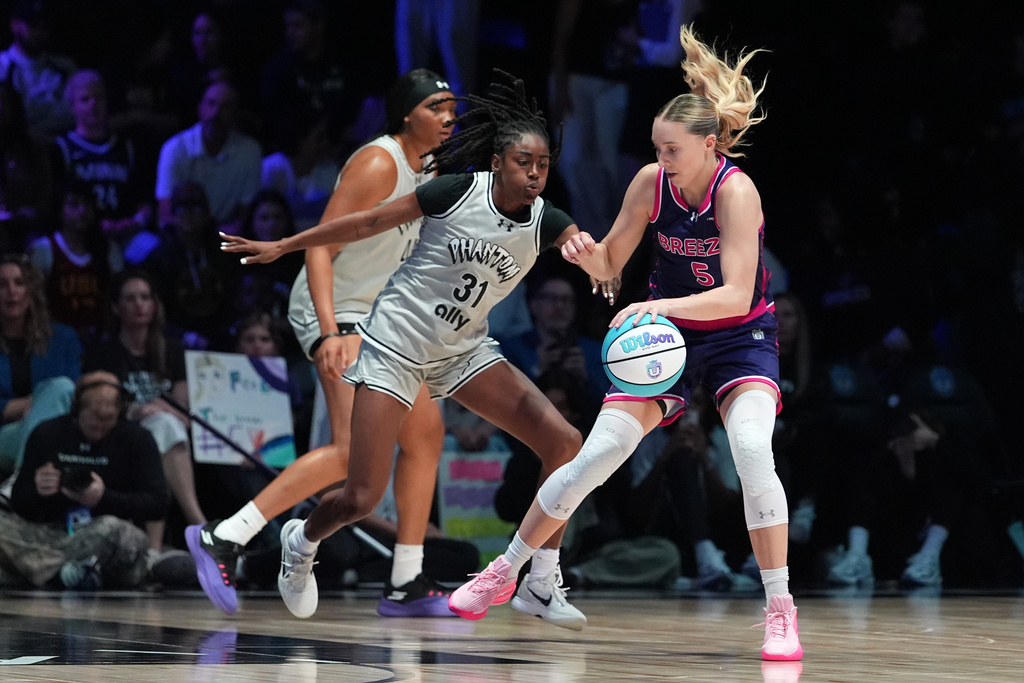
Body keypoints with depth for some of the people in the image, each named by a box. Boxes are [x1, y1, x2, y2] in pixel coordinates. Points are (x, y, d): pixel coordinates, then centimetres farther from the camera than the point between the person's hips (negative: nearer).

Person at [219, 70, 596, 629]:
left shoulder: (546, 223, -5)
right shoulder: (458, 190, -15)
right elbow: (372, 222, -6)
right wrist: (281, 247, -2)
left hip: (463, 351, 4)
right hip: (395, 346, -4)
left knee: (563, 442, -14)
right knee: (362, 499, -8)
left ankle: (542, 586, -2)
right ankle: (302, 541, 28)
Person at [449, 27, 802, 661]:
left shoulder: (736, 190, -24)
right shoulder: (651, 181, -11)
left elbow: (736, 294, -31)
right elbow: (610, 265, -1)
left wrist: (663, 304, -44)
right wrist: (588, 252, -24)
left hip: (740, 336, -4)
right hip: (666, 332, 4)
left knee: (753, 450, -29)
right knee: (593, 459, -3)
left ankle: (781, 612, -20)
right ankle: (503, 573, 15)